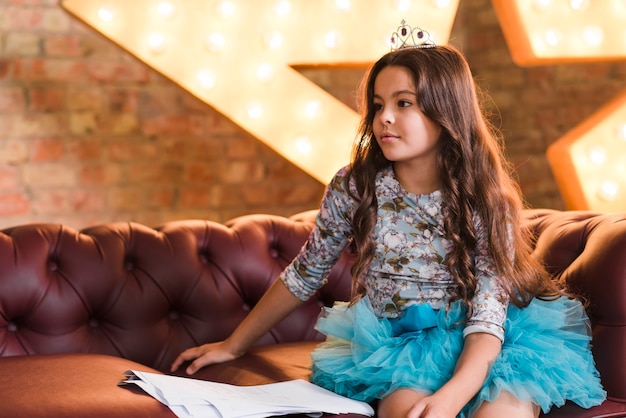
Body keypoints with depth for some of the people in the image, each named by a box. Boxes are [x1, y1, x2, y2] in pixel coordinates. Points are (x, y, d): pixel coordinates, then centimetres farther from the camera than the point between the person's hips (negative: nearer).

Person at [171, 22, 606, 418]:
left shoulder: (487, 202, -10)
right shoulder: (354, 187, -5)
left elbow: (487, 322, -17)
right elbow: (303, 275, 8)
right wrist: (232, 347, 12)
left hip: (472, 353, 0)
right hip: (391, 348, 1)